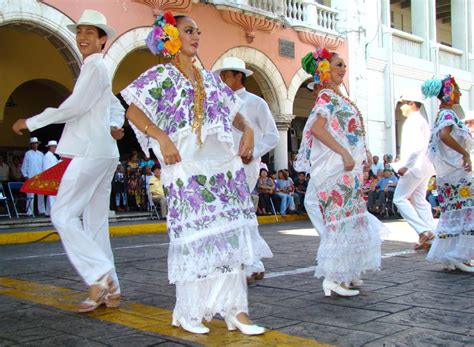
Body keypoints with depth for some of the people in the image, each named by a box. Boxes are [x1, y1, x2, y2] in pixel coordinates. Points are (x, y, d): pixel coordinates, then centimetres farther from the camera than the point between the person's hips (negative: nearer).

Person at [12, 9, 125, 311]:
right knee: (95, 224, 8)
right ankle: (109, 290, 11)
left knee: (64, 215, -9)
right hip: (101, 153, 10)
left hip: (91, 153, -10)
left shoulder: (95, 65, -6)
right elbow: (117, 109, 30)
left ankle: (100, 276, -12)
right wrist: (115, 127, 7)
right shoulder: (97, 69, 24)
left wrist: (30, 122, -8)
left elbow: (76, 106, -15)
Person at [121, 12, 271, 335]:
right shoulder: (161, 75, 4)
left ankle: (235, 308, 6)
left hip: (224, 164, 6)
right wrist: (162, 138, -17)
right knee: (194, 235, -5)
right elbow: (134, 111, -5)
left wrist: (247, 130, 8)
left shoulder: (210, 78, 20)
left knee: (231, 232, 1)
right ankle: (189, 311, 8)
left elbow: (234, 110, 27)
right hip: (187, 166, -5)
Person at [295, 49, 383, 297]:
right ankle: (333, 277, -5)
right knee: (342, 216, -10)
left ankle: (345, 273, 20)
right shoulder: (326, 96, -9)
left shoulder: (337, 97, 19)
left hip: (348, 167, 10)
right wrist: (344, 153, -25)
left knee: (349, 217, 12)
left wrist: (365, 152, 13)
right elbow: (317, 128, -22)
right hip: (336, 166, -10)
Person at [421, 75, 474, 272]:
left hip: (447, 172, 10)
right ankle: (458, 256, -6)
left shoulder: (442, 114, 17)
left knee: (453, 212, 12)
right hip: (456, 170, -10)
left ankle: (448, 255, 15)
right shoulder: (448, 114, -12)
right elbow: (444, 135, -30)